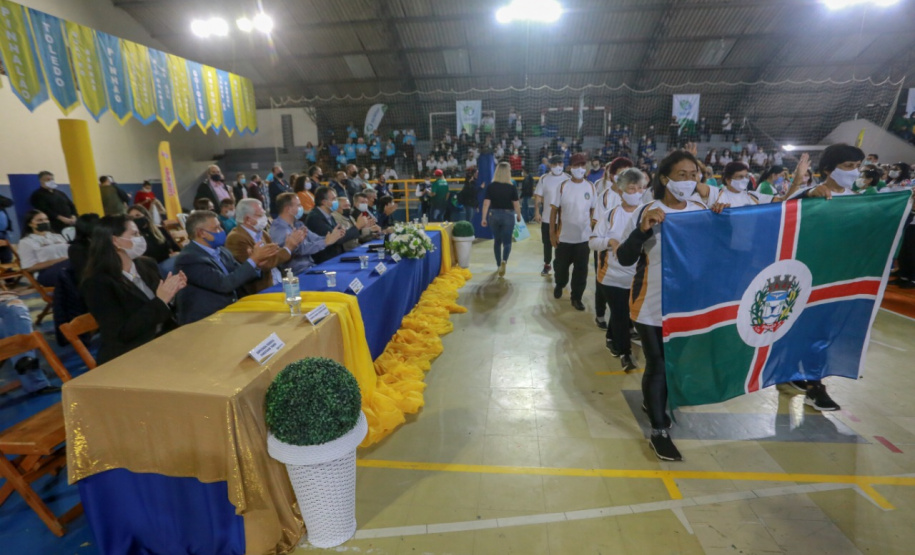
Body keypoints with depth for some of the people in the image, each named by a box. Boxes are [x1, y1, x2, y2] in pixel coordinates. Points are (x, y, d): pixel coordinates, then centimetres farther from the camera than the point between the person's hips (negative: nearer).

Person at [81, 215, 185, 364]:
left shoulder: (147, 265, 6)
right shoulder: (96, 283, -11)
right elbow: (122, 333, -18)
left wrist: (170, 293, -7)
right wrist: (160, 301, -21)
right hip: (127, 358, -6)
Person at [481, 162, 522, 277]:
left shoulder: (491, 186, -4)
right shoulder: (511, 188, -9)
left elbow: (486, 203, -6)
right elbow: (516, 204, -5)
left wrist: (484, 218, -2)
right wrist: (519, 216, 10)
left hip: (494, 215, 3)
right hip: (508, 215, -2)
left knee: (497, 240, 18)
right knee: (507, 241, 3)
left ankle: (498, 264, 28)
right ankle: (504, 261, -24)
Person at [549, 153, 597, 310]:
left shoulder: (591, 187, 0)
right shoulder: (563, 186, -6)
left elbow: (593, 210, 8)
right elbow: (554, 209, -5)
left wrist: (592, 228, 4)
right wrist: (552, 232, -8)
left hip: (584, 237, 1)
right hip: (564, 237, -1)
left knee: (581, 270, 6)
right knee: (561, 267, 13)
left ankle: (576, 298, 21)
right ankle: (559, 285, 43)